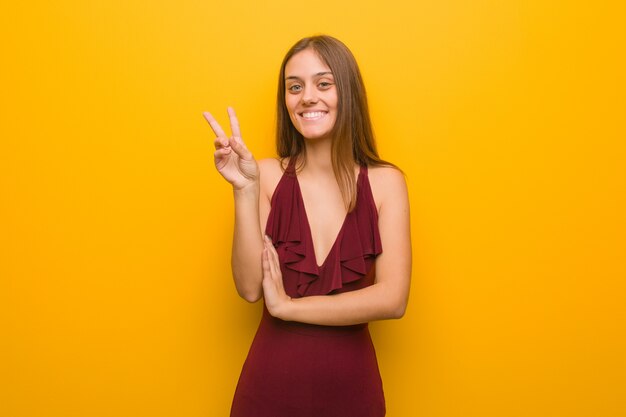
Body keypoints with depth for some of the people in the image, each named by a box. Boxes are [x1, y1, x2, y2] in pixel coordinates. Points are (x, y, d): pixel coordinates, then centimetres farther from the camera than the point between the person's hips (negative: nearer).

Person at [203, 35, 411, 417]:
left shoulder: (385, 182, -7)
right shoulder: (269, 175, -5)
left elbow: (393, 299, -14)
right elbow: (250, 288, -11)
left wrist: (288, 306, -12)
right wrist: (245, 190, -19)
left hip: (350, 384, 0)